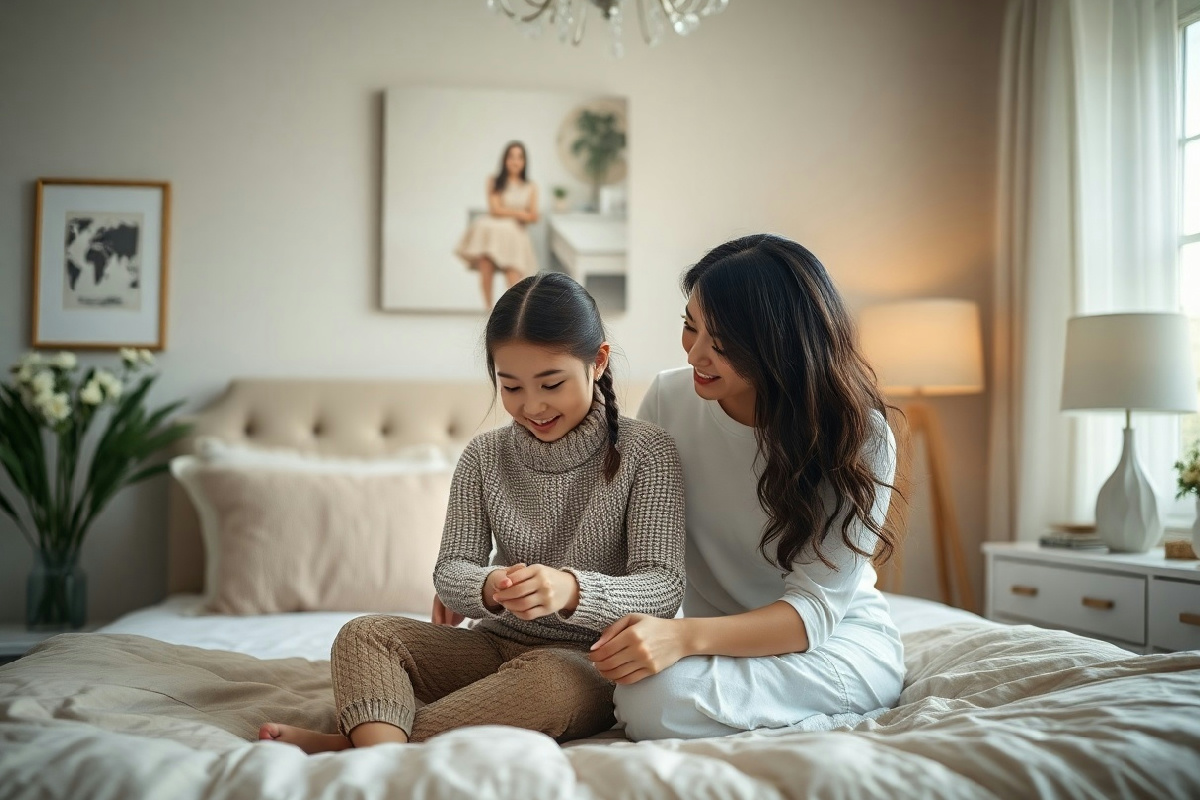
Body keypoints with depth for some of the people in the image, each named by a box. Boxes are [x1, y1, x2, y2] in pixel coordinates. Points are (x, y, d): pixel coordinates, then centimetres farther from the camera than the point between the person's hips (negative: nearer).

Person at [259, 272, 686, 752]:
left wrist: (569, 589, -37)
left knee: (547, 679, -38)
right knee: (365, 634, -15)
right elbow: (450, 570, -2)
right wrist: (488, 589, -28)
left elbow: (663, 589, -16)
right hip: (496, 645, 4)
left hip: (589, 659, -4)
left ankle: (348, 744, -31)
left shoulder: (647, 453, -9)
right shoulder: (485, 456, 4)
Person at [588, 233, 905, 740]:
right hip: (718, 636, 5)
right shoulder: (669, 398, -7)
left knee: (659, 701, -31)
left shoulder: (859, 436, -18)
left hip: (841, 639, -4)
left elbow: (816, 607, -21)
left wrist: (686, 636, -38)